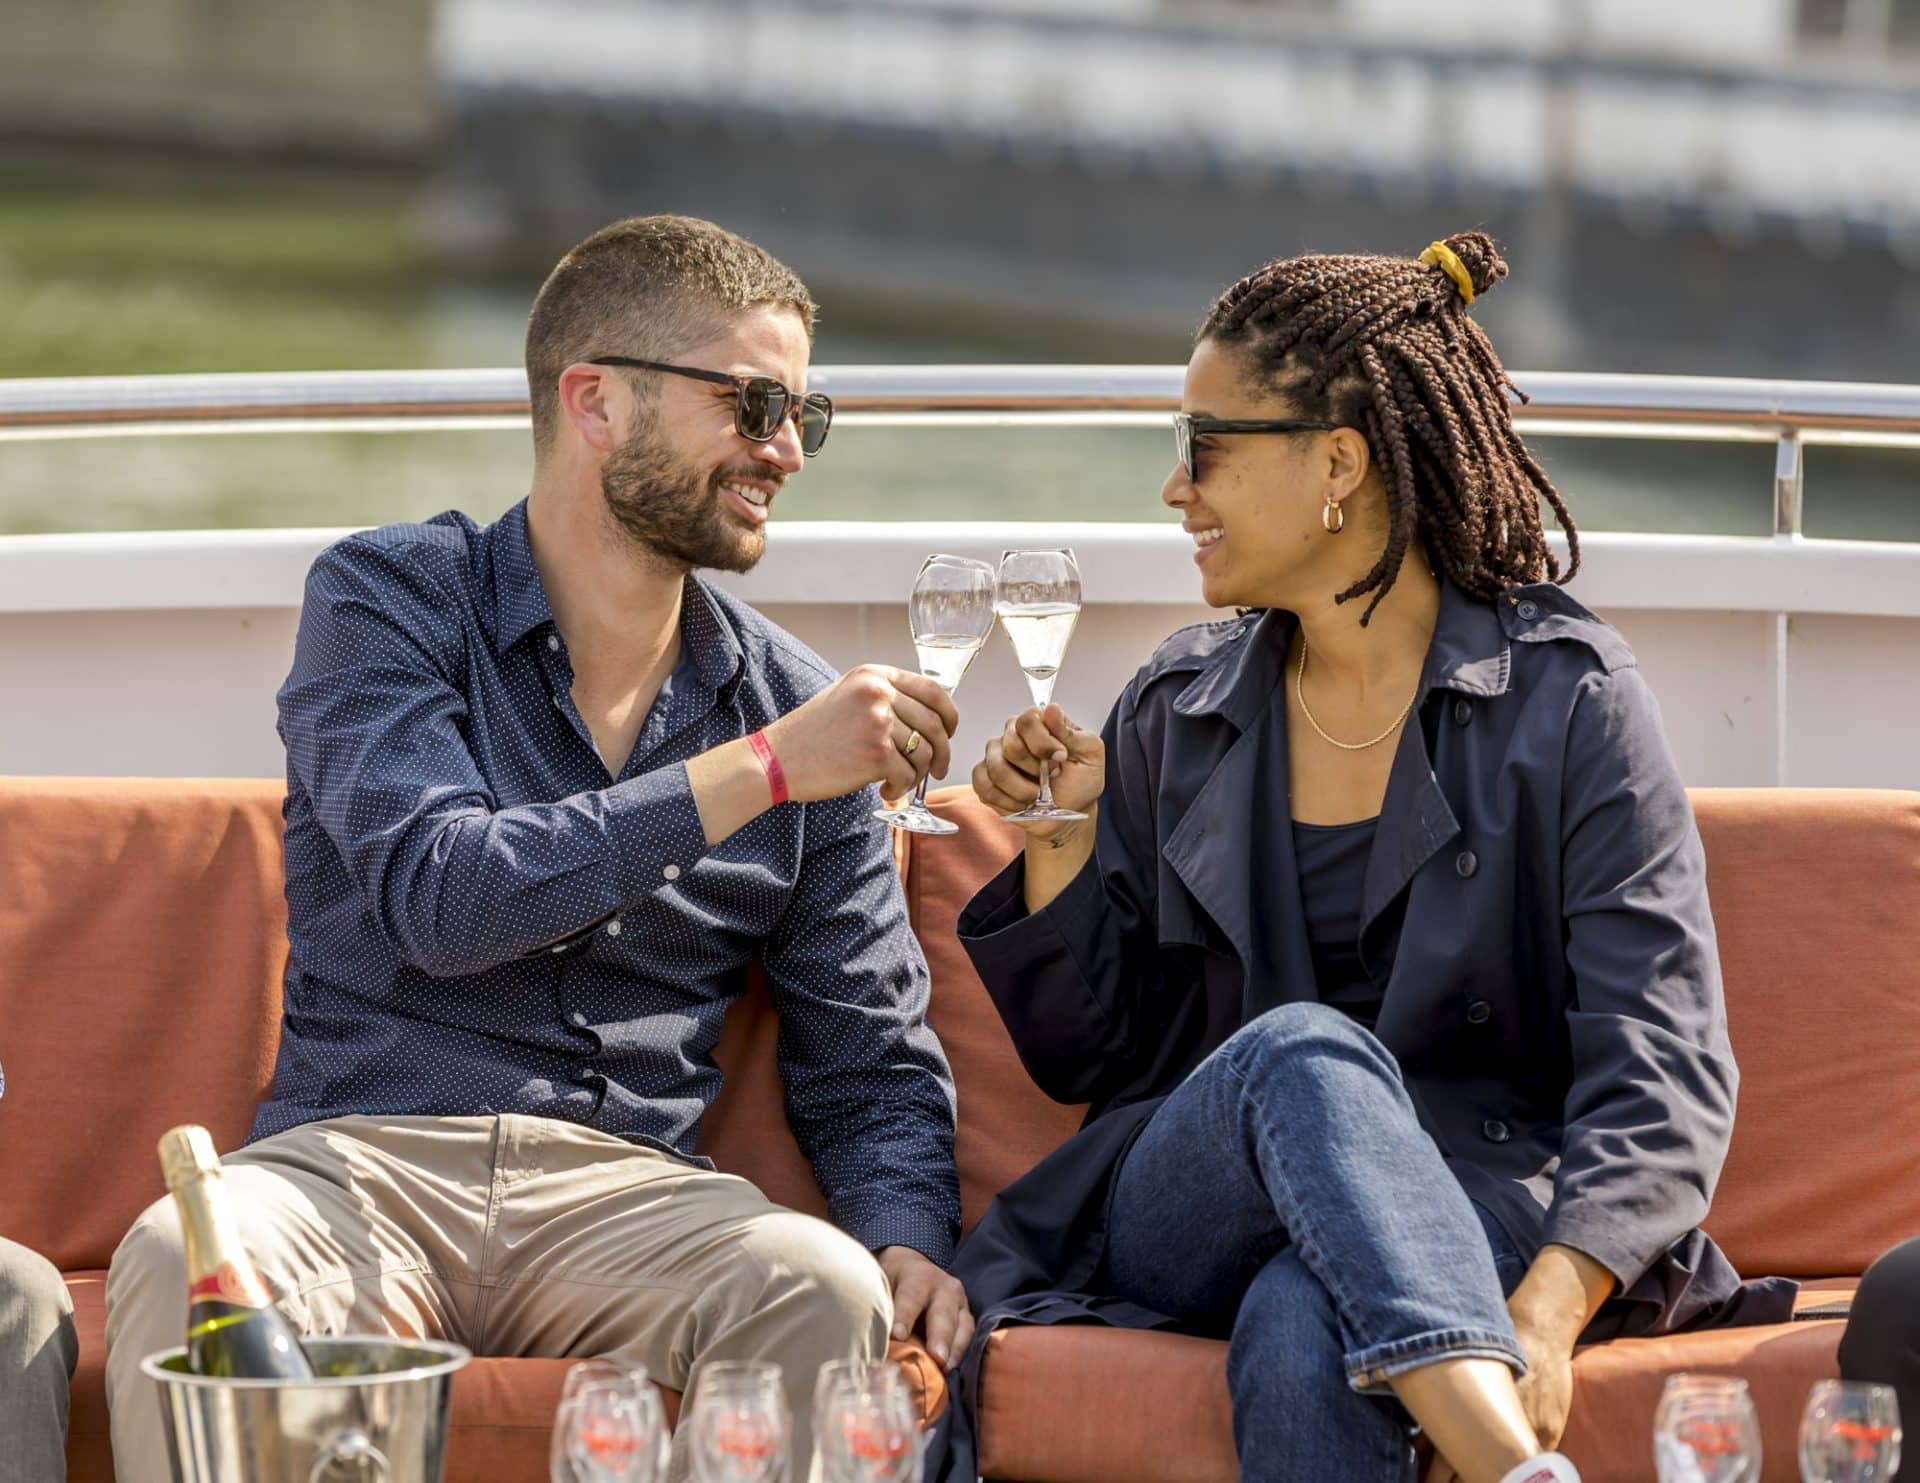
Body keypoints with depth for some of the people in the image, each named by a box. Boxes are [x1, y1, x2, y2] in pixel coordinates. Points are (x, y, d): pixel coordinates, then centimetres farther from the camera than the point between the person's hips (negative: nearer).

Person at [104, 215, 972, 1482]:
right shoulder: (389, 601, 4)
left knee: (826, 1288, -32)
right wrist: (759, 772, -15)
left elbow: (870, 1066, 16)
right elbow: (440, 898, -14)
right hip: (360, 1151, -2)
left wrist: (910, 1235, -6)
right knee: (187, 1265, -37)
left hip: (626, 1187, 2)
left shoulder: (795, 705, 13)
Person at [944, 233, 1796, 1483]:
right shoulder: (1177, 713, 14)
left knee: (1303, 1330, -40)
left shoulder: (1566, 697, 0)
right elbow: (1092, 1058, 20)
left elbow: (1664, 1072, -10)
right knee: (1299, 1047, -35)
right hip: (1188, 1219, 3)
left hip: (1479, 1217, -3)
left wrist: (1552, 1301, -28)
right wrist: (1061, 846, 2)